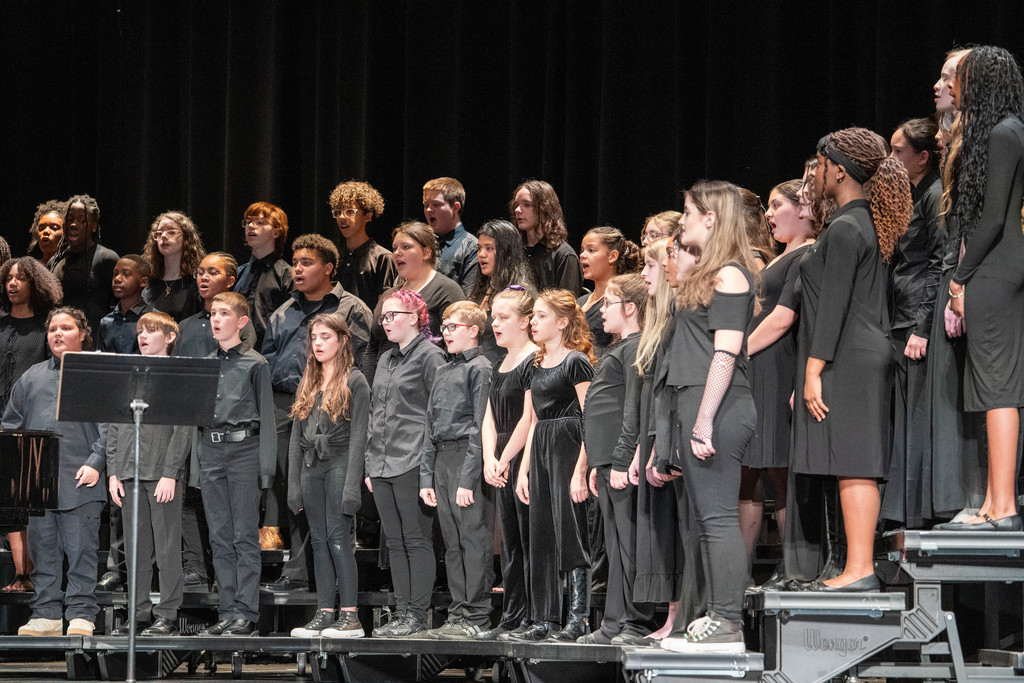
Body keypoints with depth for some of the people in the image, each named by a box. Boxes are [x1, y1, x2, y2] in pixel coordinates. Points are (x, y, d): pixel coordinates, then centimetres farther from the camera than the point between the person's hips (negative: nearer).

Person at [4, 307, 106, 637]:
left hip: (79, 483, -4)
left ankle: (81, 615, -2)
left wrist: (96, 464, -12)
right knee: (43, 550, 6)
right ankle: (46, 615, 10)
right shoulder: (32, 377, 17)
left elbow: (109, 426, -2)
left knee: (81, 550, -4)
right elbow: (11, 424, 19)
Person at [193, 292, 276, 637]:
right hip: (210, 454, 5)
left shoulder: (256, 364, 0)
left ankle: (246, 613, -5)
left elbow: (266, 415, -2)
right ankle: (228, 612, 8)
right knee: (220, 537, 5)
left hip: (243, 452, -5)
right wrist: (196, 464, 13)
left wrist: (265, 466, -9)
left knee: (245, 536, -5)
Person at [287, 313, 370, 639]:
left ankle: (350, 616, -9)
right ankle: (324, 614, 5)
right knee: (318, 540, 4)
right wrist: (293, 483, 9)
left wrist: (352, 485, -16)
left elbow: (358, 436, -8)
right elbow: (296, 436, 16)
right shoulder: (308, 383, 16)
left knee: (338, 538, -11)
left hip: (339, 462, -6)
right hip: (311, 466, 6)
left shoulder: (354, 382, -2)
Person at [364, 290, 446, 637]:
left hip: (413, 462, -8)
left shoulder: (430, 356, -4)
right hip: (383, 465, 8)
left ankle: (417, 615, -3)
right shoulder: (385, 360, 19)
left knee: (417, 540, -5)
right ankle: (402, 612, 10)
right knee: (395, 543, 8)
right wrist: (370, 465, 17)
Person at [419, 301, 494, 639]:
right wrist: (427, 476, 14)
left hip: (468, 459, -8)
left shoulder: (480, 368, -6)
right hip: (442, 460, 8)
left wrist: (468, 479, -17)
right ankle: (458, 614, 12)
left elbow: (481, 427, -12)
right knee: (452, 543, 9)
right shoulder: (443, 372, 20)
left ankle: (476, 618, -6)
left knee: (474, 540, -7)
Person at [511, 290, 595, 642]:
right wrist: (524, 469, 15)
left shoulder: (577, 362, -8)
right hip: (540, 451, 8)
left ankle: (578, 616, -7)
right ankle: (545, 620, 9)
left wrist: (580, 470, -19)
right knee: (541, 536, 6)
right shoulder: (537, 365, 17)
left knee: (570, 531, -9)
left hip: (568, 447, -8)